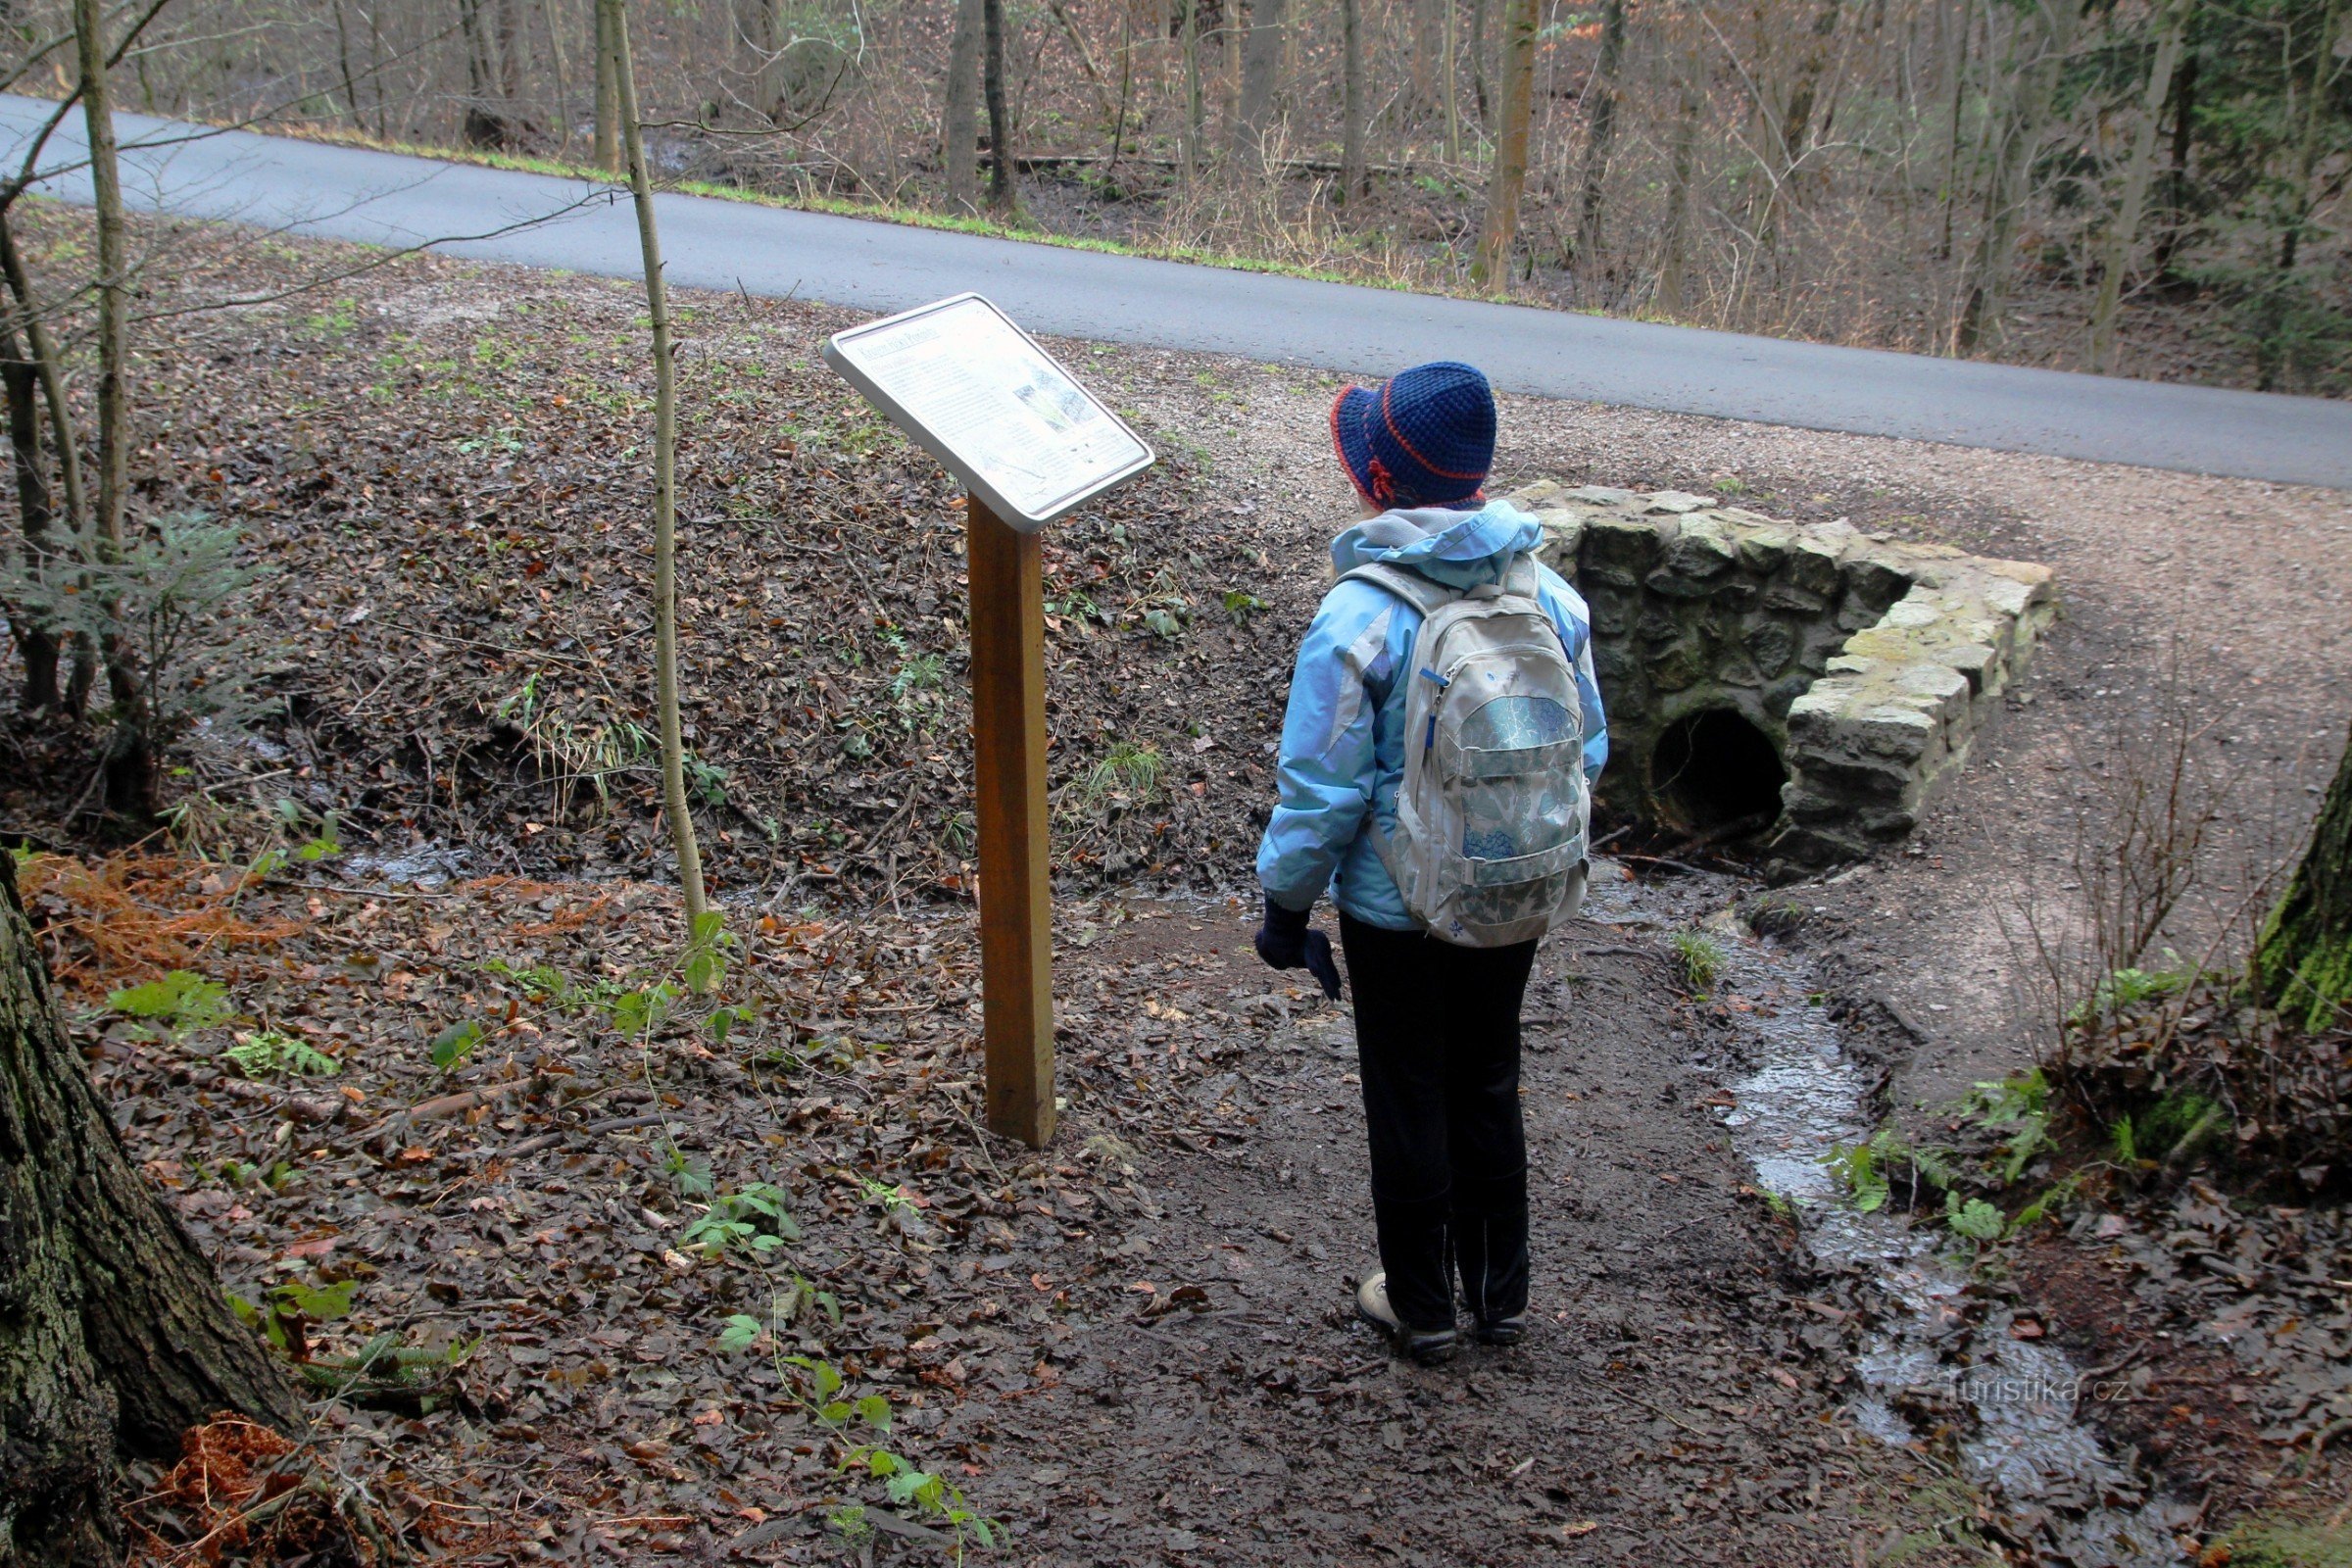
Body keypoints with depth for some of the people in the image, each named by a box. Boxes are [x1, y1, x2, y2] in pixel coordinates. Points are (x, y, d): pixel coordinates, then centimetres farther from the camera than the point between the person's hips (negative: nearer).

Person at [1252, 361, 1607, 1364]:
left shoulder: (1359, 615, -22)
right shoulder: (1549, 595, -6)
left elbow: (1322, 790, -18)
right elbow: (1587, 751, 4)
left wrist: (1286, 905, -4)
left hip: (1396, 912, -5)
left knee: (1409, 1105, 12)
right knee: (1489, 1090, 21)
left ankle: (1421, 1308, 28)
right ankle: (1500, 1294, 35)